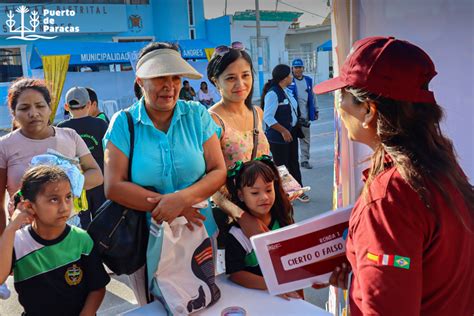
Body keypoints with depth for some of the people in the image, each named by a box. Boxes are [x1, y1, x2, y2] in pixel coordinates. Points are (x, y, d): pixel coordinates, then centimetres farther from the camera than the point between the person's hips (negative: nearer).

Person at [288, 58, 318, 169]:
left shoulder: (308, 80, 12)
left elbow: (312, 96, 17)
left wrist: (315, 110, 17)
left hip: (305, 115, 5)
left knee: (306, 138, 10)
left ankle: (305, 160, 20)